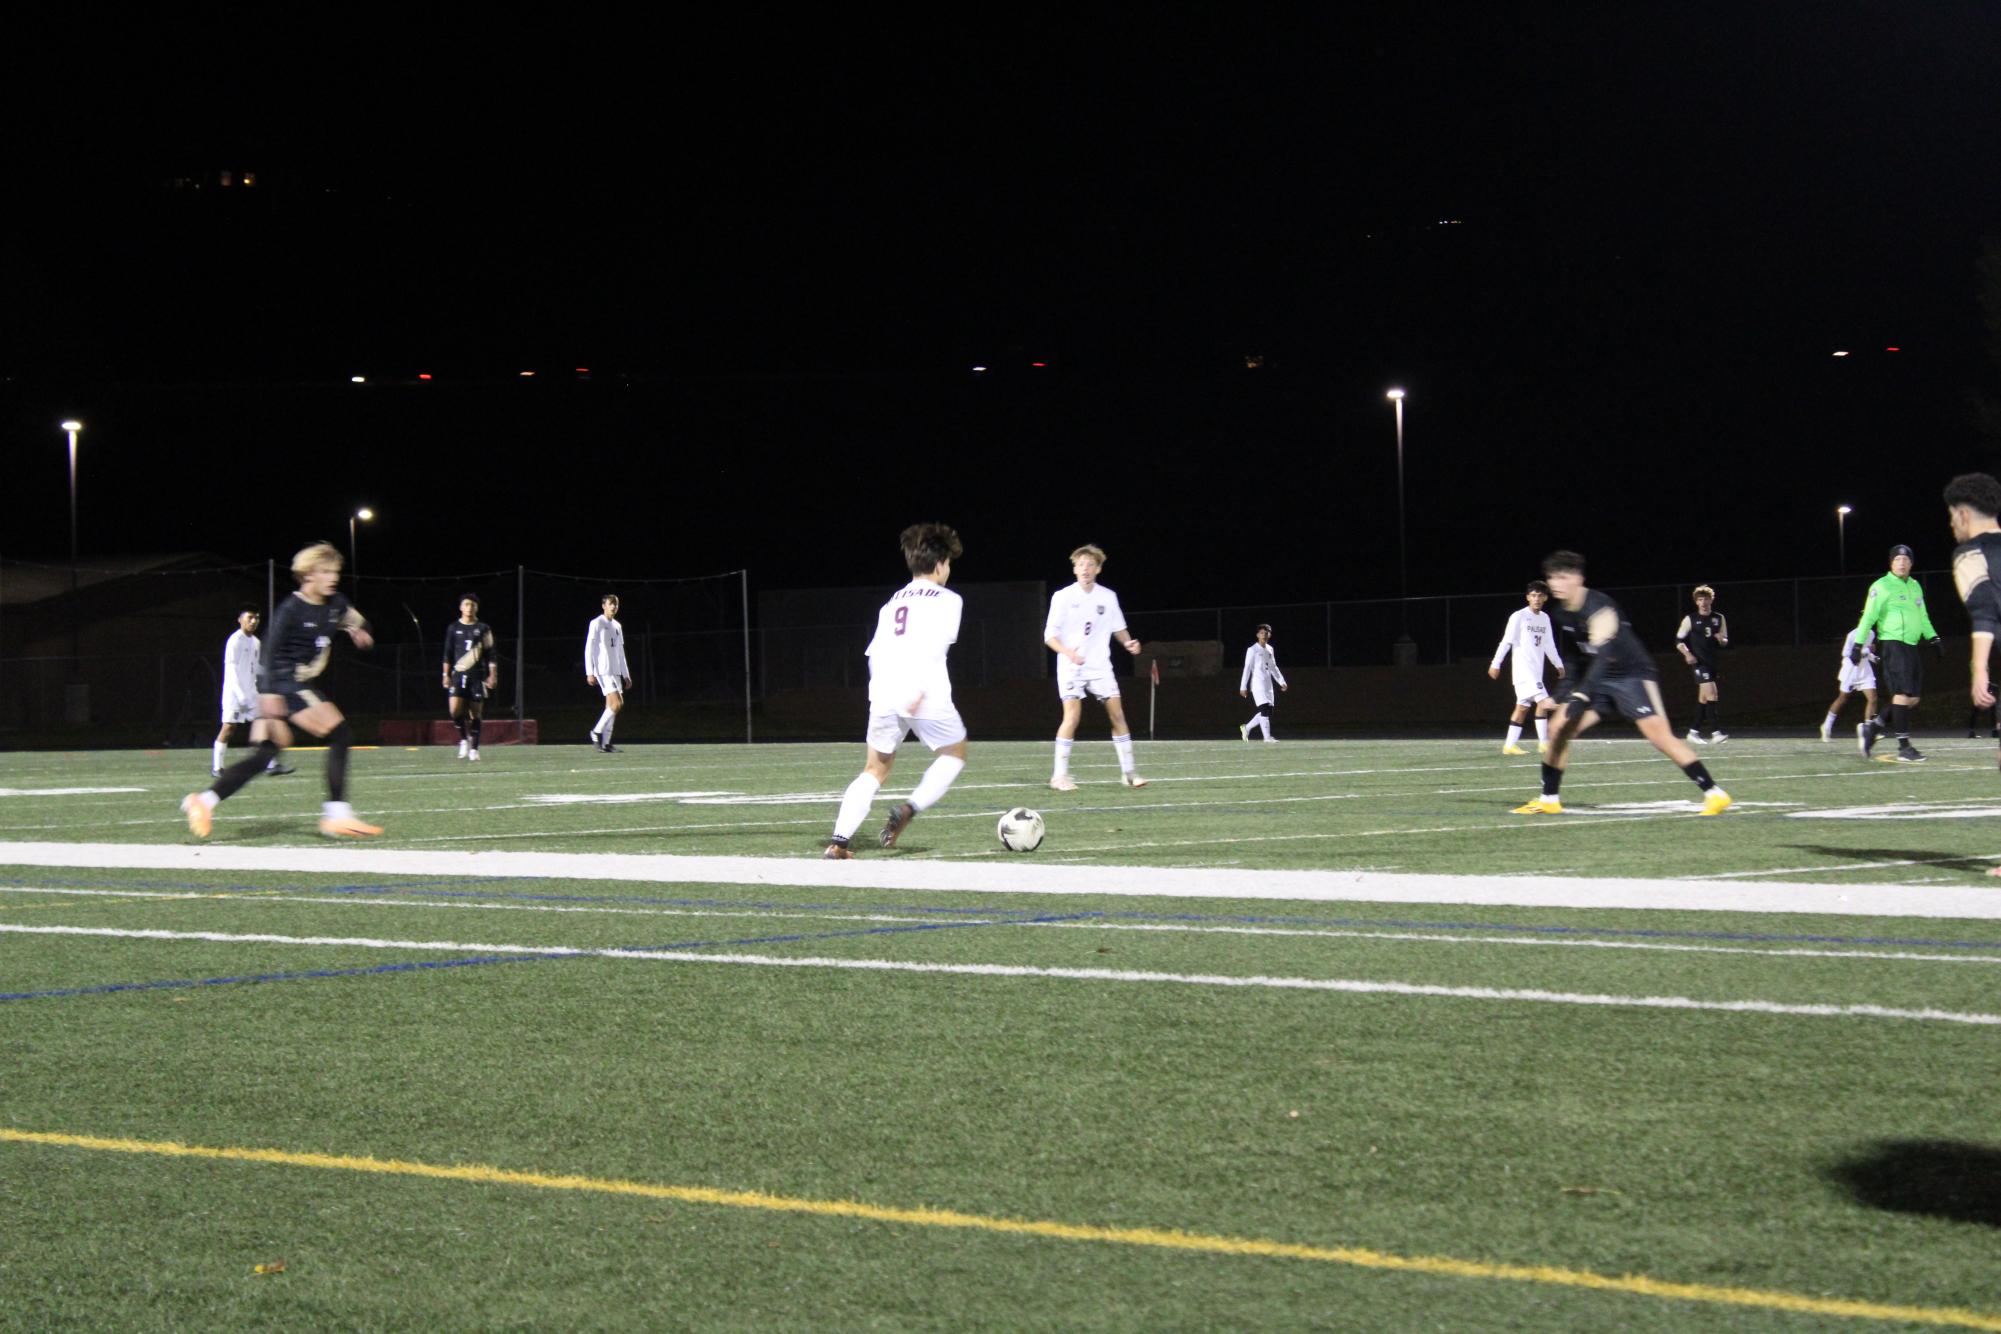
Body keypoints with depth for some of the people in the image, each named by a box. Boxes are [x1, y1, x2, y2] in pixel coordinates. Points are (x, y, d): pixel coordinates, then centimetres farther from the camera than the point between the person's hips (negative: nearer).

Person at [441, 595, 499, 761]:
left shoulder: (483, 629, 6)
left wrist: (493, 675, -1)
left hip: (477, 675, 0)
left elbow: (490, 654, 6)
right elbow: (448, 654, 11)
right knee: (455, 709, -16)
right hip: (458, 674, 0)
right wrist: (446, 675, 5)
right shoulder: (453, 628, 8)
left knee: (476, 714, 0)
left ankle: (474, 748, 8)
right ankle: (463, 739, 5)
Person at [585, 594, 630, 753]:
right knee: (617, 703, -17)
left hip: (615, 672, 8)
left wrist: (626, 675, 22)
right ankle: (597, 731, -4)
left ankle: (605, 742, 4)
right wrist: (590, 672, -15)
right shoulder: (597, 624, -4)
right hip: (603, 671, -8)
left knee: (612, 706, 3)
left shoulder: (617, 626, 18)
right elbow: (589, 649, -7)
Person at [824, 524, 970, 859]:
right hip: (928, 699, -5)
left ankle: (839, 840, -4)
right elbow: (934, 645, -11)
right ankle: (910, 809, -2)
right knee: (954, 754, 20)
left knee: (874, 770, 13)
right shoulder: (947, 600, 5)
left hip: (883, 695, 5)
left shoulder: (892, 603, 22)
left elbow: (876, 654, 16)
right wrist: (921, 689, -19)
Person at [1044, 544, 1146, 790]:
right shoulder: (1063, 597, -6)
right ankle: (1059, 775, -7)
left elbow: (1118, 627, 17)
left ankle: (1128, 771, 9)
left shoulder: (1108, 597, 4)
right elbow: (1050, 635, -7)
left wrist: (1128, 642, -4)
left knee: (1117, 714, -1)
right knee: (1073, 716, -15)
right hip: (1071, 666, -4)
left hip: (1100, 666, 4)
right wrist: (1068, 652, -25)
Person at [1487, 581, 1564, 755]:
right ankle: (1543, 743, -21)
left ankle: (1509, 746, 8)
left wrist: (1558, 664, 24)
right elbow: (1506, 641, -10)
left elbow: (1549, 644, 23)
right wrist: (1496, 663, -13)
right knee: (1543, 702, -20)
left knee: (1523, 707, 5)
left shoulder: (1545, 618, 14)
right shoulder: (1519, 617, -7)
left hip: (1536, 672, 7)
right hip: (1523, 669, -7)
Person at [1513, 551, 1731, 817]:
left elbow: (1601, 655, -34)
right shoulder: (1563, 613, 3)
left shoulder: (1600, 609, -24)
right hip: (1600, 678, 8)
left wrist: (1581, 697, -42)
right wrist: (1571, 690, 21)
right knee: (1560, 729, -3)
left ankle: (1715, 794, -16)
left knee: (1659, 735, -21)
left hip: (1633, 676, -8)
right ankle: (1549, 800, 8)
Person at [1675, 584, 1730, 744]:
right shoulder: (1690, 620, -1)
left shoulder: (1719, 618, 11)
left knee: (1703, 697, 10)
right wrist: (1687, 654, -16)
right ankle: (1715, 731, -23)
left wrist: (1722, 640, -8)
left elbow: (1726, 642, 16)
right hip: (1698, 661, -6)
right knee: (1711, 692, -20)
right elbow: (1679, 641, 2)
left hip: (1711, 662, 6)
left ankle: (1694, 731, 19)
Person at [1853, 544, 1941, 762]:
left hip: (1911, 646, 8)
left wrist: (1934, 639, 23)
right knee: (1902, 694, -14)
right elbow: (1868, 617, -6)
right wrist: (1858, 645, -11)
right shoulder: (1882, 586, -3)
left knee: (1913, 699, 3)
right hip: (1893, 644, -8)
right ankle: (1904, 747, -13)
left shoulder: (1915, 586, 19)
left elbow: (1922, 617, 29)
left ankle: (1871, 728, 13)